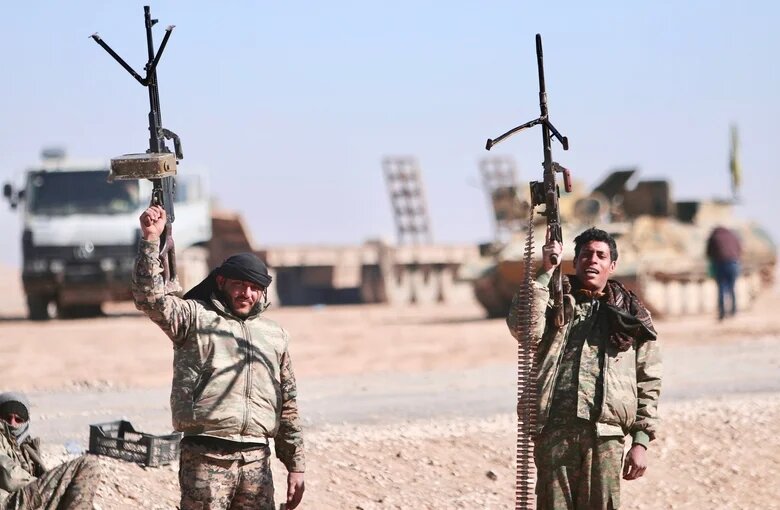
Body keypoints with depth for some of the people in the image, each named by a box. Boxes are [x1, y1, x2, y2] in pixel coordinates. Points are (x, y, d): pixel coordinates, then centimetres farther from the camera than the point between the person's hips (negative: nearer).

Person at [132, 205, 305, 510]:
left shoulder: (274, 336, 20)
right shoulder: (195, 317, 7)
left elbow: (288, 406, 22)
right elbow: (149, 296, -11)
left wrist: (295, 465, 19)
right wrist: (151, 239, -17)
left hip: (256, 459, 5)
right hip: (206, 458, -5)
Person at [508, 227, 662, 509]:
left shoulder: (631, 315, 15)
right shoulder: (555, 299, 13)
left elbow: (648, 382, 12)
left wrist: (641, 441, 4)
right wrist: (545, 273, -9)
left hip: (605, 434, 1)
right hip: (554, 429, -1)